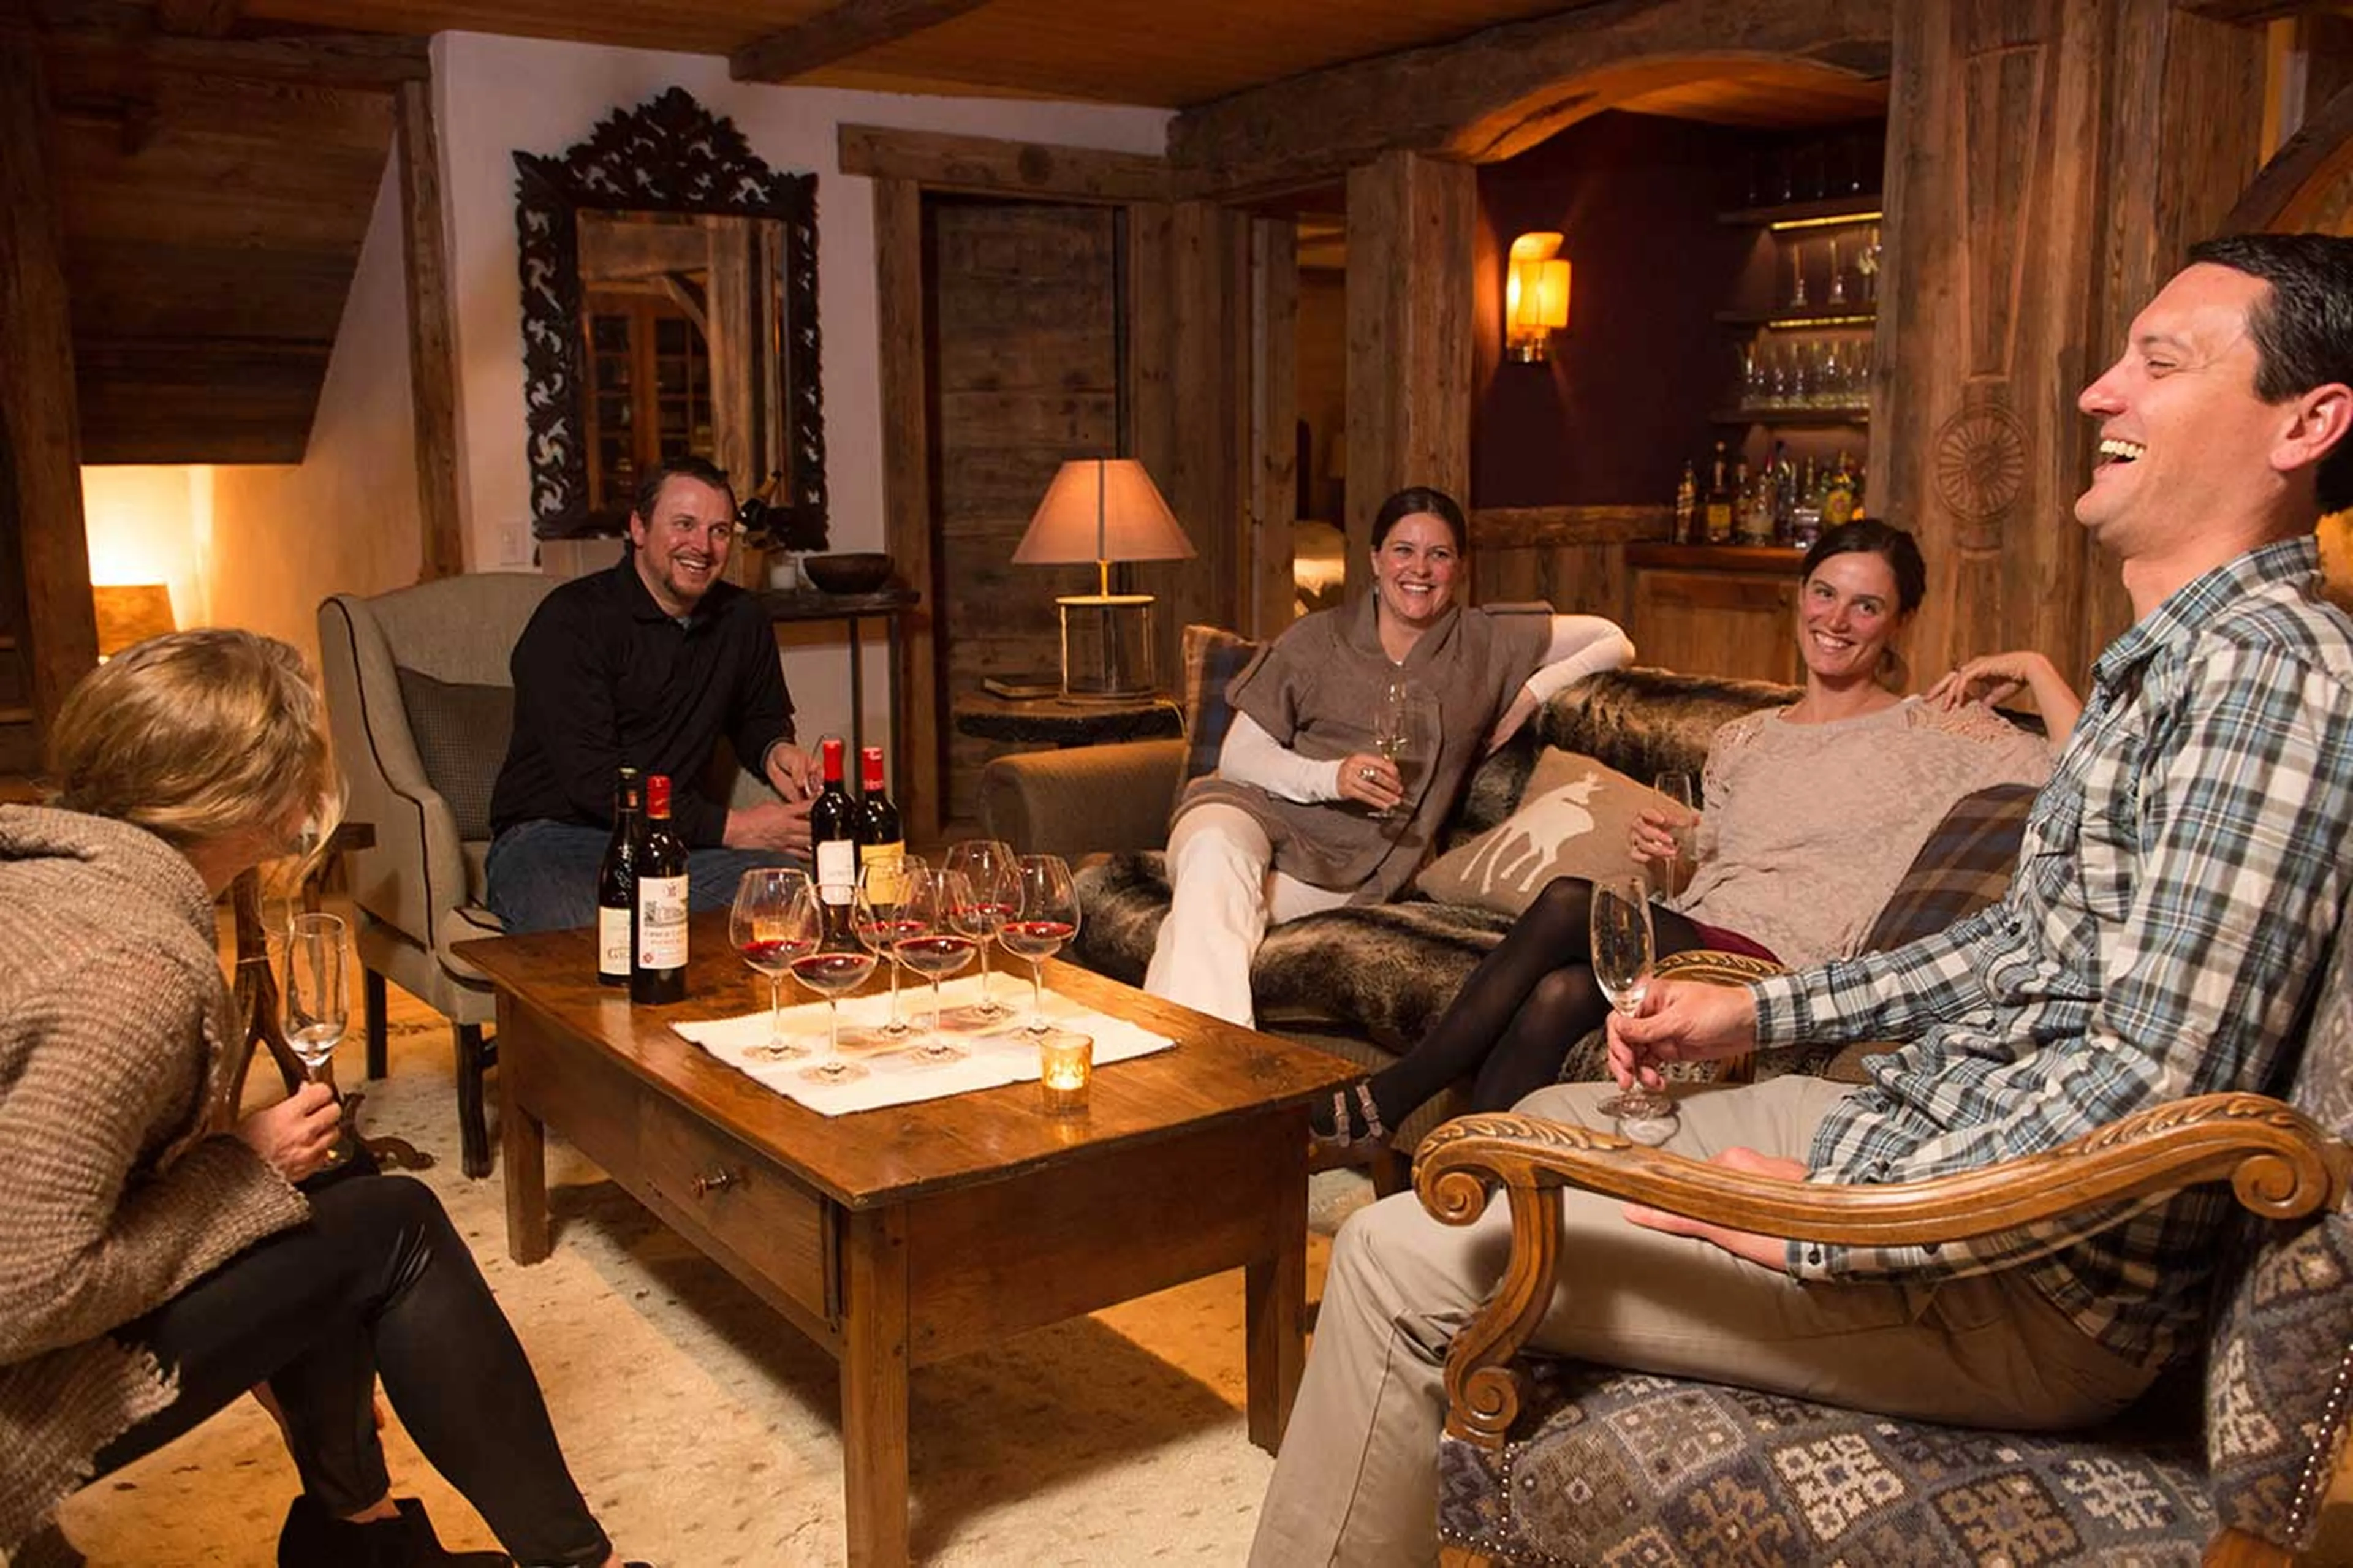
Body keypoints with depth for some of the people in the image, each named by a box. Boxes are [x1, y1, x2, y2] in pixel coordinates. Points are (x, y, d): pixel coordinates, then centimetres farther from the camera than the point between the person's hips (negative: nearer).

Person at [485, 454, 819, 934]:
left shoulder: (742, 621, 12)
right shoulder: (570, 620, -9)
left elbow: (760, 715, 32)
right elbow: (590, 778, -17)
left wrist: (775, 750, 5)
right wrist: (727, 826, -19)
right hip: (555, 836, -5)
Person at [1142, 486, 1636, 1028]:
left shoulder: (1488, 644, 11)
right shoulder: (1316, 641, 6)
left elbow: (1615, 642, 16)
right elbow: (1238, 755, 3)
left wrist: (1536, 691, 0)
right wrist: (1330, 777, -14)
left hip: (1349, 870, 0)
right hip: (1261, 812, 0)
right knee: (1216, 854, -38)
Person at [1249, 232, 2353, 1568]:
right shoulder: (2175, 658, 12)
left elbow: (2156, 1094, -28)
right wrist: (1760, 1010, 16)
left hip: (2040, 1289, -10)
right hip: (1934, 1130, 10)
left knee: (1405, 1257, -14)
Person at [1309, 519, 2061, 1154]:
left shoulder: (1931, 733, 8)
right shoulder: (1741, 741, 23)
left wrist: (2038, 668, -6)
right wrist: (1662, 853, 6)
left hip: (1784, 968, -5)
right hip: (1689, 939, 5)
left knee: (1570, 903, -29)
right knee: (1559, 995, -32)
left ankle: (1393, 1094, -22)